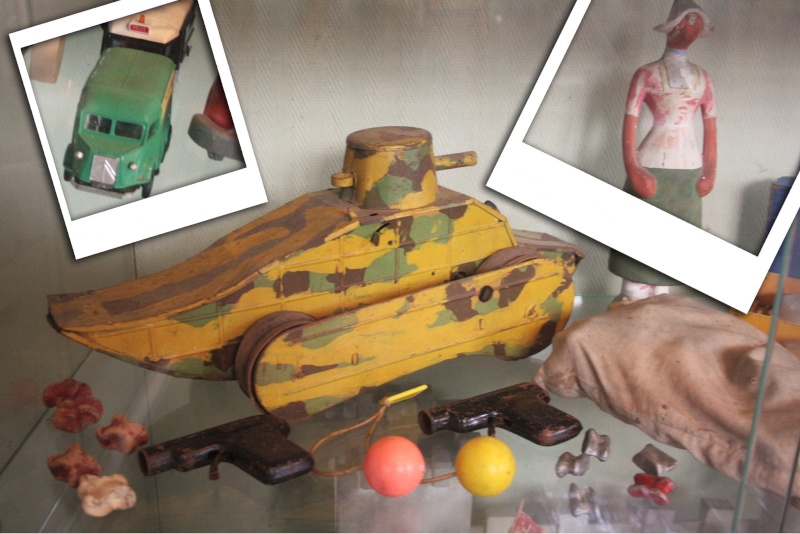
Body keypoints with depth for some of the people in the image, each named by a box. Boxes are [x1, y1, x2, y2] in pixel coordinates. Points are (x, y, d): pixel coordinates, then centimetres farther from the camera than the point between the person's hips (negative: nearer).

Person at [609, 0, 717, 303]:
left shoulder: (702, 77, 11)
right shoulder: (647, 73, -2)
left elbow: (710, 126, 11)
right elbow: (630, 122, -8)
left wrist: (708, 171, 5)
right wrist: (632, 169, -15)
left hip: (689, 167, 5)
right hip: (652, 164, -4)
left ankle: (660, 296, 19)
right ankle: (633, 297, 8)